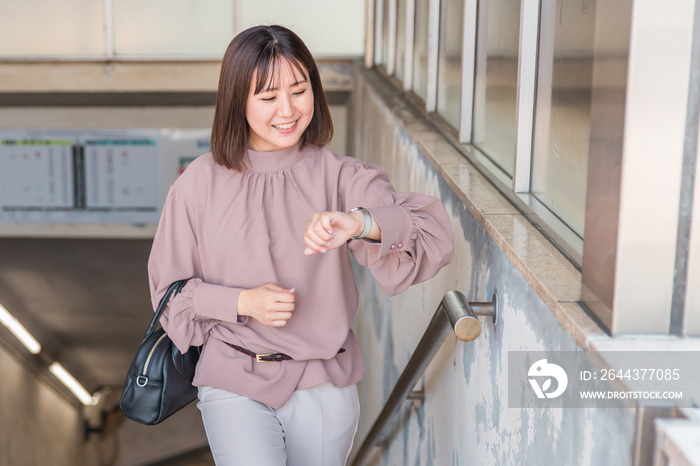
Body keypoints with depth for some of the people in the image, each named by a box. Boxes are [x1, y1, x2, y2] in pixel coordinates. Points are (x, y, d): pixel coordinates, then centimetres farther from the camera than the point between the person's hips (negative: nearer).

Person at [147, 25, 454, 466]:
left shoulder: (338, 176, -4)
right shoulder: (201, 183, -2)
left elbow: (435, 235, -17)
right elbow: (170, 288, 5)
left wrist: (361, 223, -37)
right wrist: (242, 302, -12)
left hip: (324, 387, 1)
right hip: (234, 383, -1)